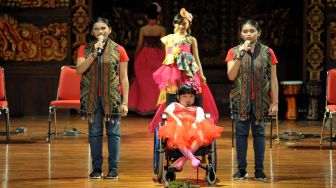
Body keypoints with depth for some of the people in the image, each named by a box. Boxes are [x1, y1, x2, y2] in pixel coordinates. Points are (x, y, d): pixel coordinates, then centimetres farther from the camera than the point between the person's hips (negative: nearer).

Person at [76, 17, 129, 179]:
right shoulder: (85, 49, 6)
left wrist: (125, 102, -4)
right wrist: (94, 53, -15)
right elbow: (79, 69, -9)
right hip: (92, 98, 1)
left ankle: (113, 168, 9)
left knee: (113, 133, 2)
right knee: (94, 133, 5)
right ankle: (96, 168, 14)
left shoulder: (118, 50, 2)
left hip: (112, 97, -1)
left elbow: (124, 78, 1)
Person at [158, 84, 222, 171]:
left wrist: (196, 122, -16)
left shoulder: (197, 109, 34)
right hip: (178, 127, -1)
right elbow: (167, 110, 8)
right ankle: (191, 157, -51)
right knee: (175, 136, -41)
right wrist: (177, 120, -11)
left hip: (193, 128, 1)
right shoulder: (174, 105, 33)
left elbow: (200, 117, 10)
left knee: (201, 135, -36)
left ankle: (183, 158, -40)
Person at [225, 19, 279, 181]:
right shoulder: (234, 52, 3)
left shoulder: (267, 52, 1)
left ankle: (259, 170, 10)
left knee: (259, 132, 4)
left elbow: (273, 79, 2)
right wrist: (240, 54, -14)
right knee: (241, 133, 2)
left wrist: (275, 102, -2)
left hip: (261, 100, 0)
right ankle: (241, 169, 10)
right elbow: (231, 76, -8)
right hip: (240, 100, 0)